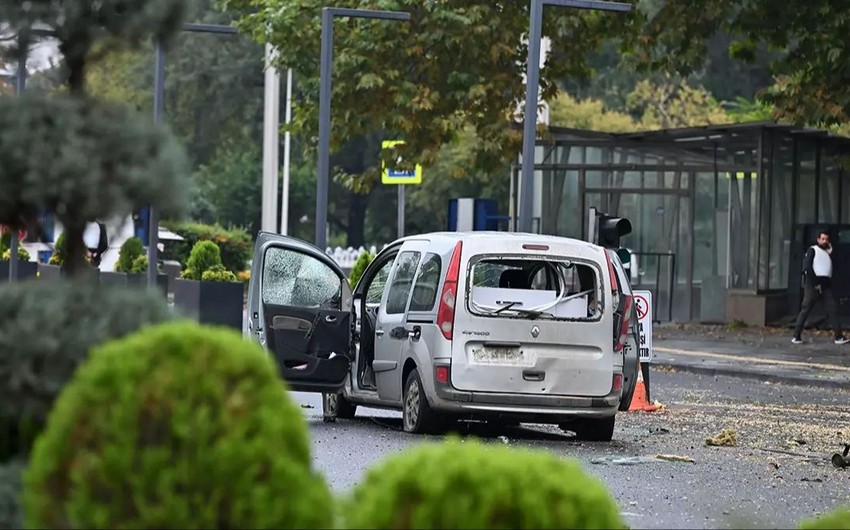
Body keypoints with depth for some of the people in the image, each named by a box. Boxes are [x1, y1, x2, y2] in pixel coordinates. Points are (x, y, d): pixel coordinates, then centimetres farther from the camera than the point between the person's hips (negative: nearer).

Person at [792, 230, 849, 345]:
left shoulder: (828, 252, 22)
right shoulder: (813, 250, 3)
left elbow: (833, 268, 12)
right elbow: (807, 267, -9)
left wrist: (830, 253, 4)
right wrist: (815, 283, -14)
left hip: (826, 284, 6)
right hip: (812, 284, -6)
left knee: (833, 309, -2)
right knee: (805, 309, -6)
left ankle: (839, 336, -4)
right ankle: (796, 336, -6)